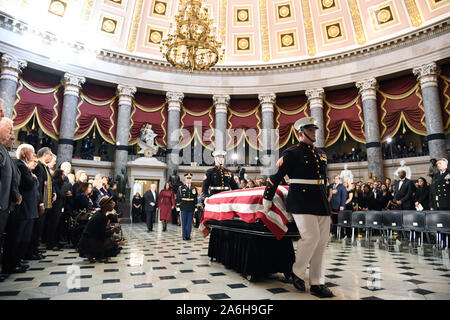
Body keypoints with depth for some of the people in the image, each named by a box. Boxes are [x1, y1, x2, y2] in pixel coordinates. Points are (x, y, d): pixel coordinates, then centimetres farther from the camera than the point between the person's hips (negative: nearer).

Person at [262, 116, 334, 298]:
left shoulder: (321, 153, 18)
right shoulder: (292, 153, -4)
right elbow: (275, 176, -4)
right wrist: (267, 201, -3)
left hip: (321, 202, 7)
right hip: (301, 201, -7)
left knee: (322, 241, 6)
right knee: (311, 237, -15)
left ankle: (317, 284, 17)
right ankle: (297, 272, 11)